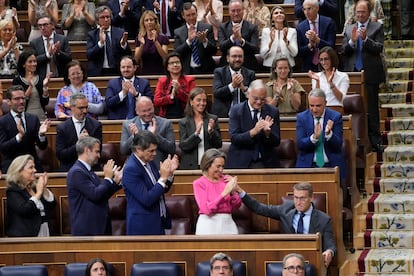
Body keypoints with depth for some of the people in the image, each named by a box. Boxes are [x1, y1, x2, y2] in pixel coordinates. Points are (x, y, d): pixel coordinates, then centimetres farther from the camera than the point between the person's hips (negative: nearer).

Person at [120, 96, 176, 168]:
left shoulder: (166, 124, 6)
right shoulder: (127, 125, 10)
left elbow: (172, 149, -1)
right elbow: (123, 151, 4)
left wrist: (156, 135, -15)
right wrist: (134, 136, -14)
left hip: (159, 168, -1)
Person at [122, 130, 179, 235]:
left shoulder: (148, 162, 4)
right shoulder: (131, 169, -20)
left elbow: (163, 189, 15)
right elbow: (146, 200, -24)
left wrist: (169, 173, -3)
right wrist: (163, 178, -23)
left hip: (158, 222, 8)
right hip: (143, 227, -8)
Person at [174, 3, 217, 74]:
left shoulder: (207, 28, 4)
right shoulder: (178, 32, 6)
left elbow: (214, 51, 0)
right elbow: (177, 53, -4)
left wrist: (205, 41, -18)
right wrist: (189, 40, -16)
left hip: (205, 70, 0)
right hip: (187, 71, 0)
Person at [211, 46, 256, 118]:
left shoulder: (250, 74, 11)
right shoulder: (219, 72, 7)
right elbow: (216, 93, -7)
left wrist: (243, 88, -16)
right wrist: (232, 85, -20)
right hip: (223, 114, -1)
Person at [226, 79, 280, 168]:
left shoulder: (273, 111, 6)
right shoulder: (236, 110, 0)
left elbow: (276, 142, 4)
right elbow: (233, 138, -10)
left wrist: (267, 133, -18)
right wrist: (253, 132, -25)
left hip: (266, 162, 2)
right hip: (240, 163, -2)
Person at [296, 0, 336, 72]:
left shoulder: (328, 22, -4)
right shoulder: (300, 27, 1)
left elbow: (331, 46, -9)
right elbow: (299, 52, 0)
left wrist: (317, 39, -25)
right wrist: (310, 45, -19)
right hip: (308, 67, 1)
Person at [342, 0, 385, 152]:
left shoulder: (377, 28, 3)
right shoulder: (349, 29, 13)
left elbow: (379, 48, -7)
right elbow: (344, 51, 5)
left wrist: (365, 39, -21)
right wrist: (352, 41, -13)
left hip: (370, 73, -3)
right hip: (353, 73, 3)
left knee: (371, 109, -2)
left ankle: (375, 141, 3)